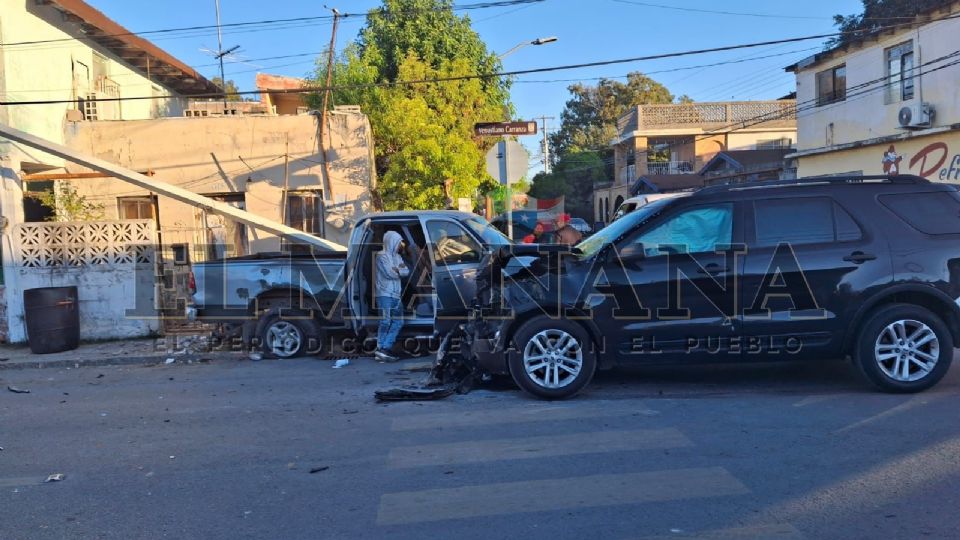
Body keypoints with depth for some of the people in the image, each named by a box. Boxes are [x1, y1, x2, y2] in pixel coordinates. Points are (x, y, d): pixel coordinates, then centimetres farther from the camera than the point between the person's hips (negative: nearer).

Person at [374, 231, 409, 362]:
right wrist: (400, 269, 1)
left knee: (398, 322, 5)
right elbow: (389, 273, -16)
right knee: (386, 321, -13)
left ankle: (385, 348, 6)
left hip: (396, 295, 8)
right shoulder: (382, 256, -4)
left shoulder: (397, 256, 19)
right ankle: (380, 349, -10)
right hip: (385, 294, -8)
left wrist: (396, 269, -11)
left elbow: (406, 271, 6)